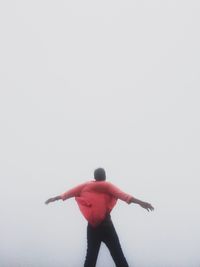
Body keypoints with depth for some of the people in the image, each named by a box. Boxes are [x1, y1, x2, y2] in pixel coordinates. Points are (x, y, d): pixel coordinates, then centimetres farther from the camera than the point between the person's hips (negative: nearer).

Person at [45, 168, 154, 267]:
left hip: (92, 226, 4)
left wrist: (54, 198, 33)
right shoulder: (108, 186, -2)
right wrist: (140, 202, -27)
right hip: (105, 225, -4)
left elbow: (70, 192, 18)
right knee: (118, 255, -2)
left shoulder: (86, 186, 9)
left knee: (91, 256, 11)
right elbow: (121, 194, -17)